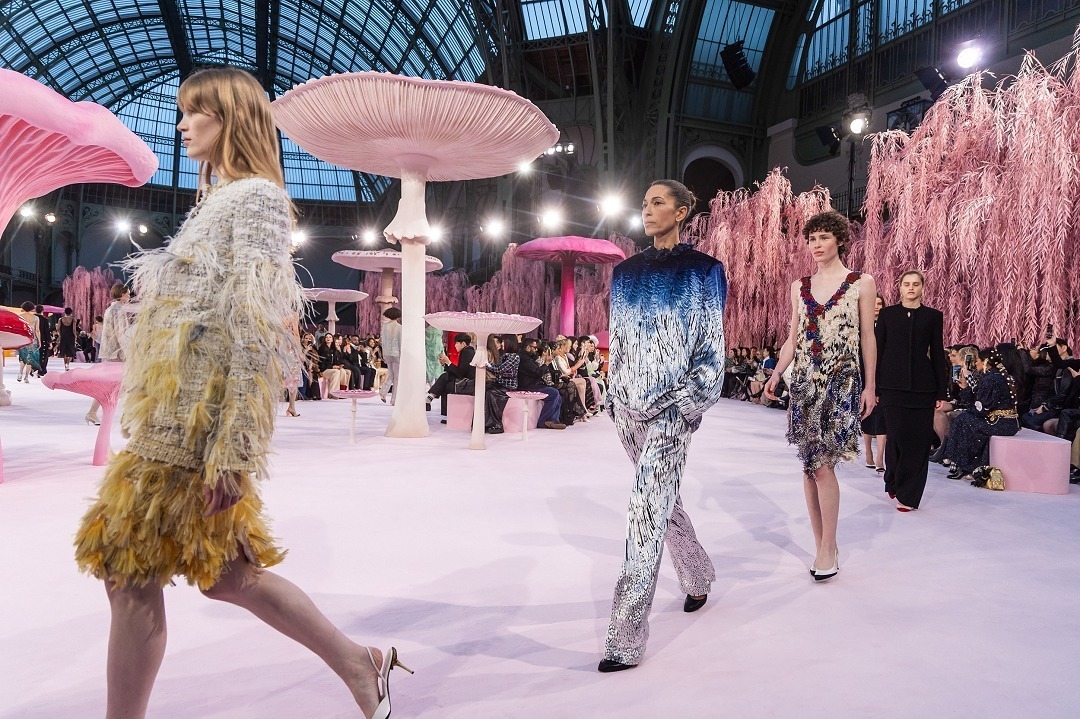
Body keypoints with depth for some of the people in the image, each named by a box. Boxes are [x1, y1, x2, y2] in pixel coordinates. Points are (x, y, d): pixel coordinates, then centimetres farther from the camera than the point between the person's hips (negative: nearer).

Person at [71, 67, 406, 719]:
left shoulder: (256, 197, -8)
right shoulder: (221, 200, 21)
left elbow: (256, 331, -17)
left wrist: (233, 447, -21)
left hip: (198, 422, -9)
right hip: (177, 417, 9)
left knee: (132, 575, 0)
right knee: (223, 571, 13)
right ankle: (359, 664, 23)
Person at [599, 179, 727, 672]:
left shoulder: (703, 270, -1)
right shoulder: (625, 272, 12)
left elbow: (712, 349, -4)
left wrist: (680, 402, -13)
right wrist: (613, 397, 9)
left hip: (672, 407, -6)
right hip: (628, 404, 6)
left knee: (647, 511, -12)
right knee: (661, 500, 18)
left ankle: (626, 638, -6)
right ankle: (698, 576, 44)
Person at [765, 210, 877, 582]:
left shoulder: (862, 283, 2)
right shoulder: (799, 286, 12)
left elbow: (867, 338, 2)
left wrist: (870, 386, -1)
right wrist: (776, 374, 0)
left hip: (841, 383, -4)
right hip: (804, 382, 4)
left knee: (822, 464, -13)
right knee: (810, 465, 5)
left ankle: (827, 548, -1)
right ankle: (823, 546, 16)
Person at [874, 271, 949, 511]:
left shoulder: (933, 316, 7)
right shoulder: (887, 314, 6)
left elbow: (938, 354, 7)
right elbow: (877, 352, 5)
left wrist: (942, 392, 3)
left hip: (922, 386, 1)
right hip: (893, 385, 0)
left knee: (919, 440, -1)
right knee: (898, 436, 1)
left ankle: (908, 495, 7)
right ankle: (894, 483, 24)